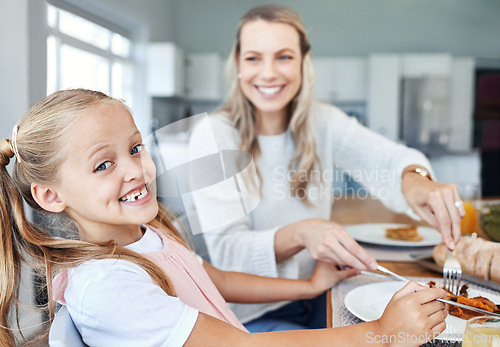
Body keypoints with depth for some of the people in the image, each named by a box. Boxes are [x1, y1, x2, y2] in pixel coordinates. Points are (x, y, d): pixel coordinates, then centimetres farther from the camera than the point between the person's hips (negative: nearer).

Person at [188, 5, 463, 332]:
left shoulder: (323, 121, -2)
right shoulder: (214, 134, -15)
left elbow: (386, 157, -18)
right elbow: (225, 249, -21)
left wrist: (414, 179, -42)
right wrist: (298, 235, -40)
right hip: (253, 314, -4)